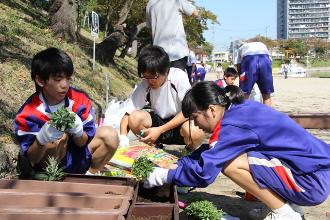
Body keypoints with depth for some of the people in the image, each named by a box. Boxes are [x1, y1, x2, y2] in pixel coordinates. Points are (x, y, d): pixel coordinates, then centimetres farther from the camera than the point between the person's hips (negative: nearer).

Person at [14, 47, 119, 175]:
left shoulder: (80, 100, -12)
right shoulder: (28, 114, -21)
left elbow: (83, 143, -6)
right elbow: (32, 158, -18)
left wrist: (78, 131, -31)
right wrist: (42, 139, -40)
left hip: (77, 158, 4)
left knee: (110, 135, -13)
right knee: (56, 142, -34)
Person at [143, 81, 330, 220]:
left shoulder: (233, 125, -21)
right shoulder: (240, 109, 7)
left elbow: (203, 172, -22)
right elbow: (211, 152, 16)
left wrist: (164, 176, -8)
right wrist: (177, 165, 12)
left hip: (313, 181, -9)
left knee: (229, 163, -19)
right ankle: (288, 202, 14)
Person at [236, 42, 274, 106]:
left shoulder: (241, 48, 39)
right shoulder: (263, 45, 42)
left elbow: (239, 66, 30)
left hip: (248, 59, -1)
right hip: (265, 58, 2)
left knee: (244, 95, 7)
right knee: (267, 95, 14)